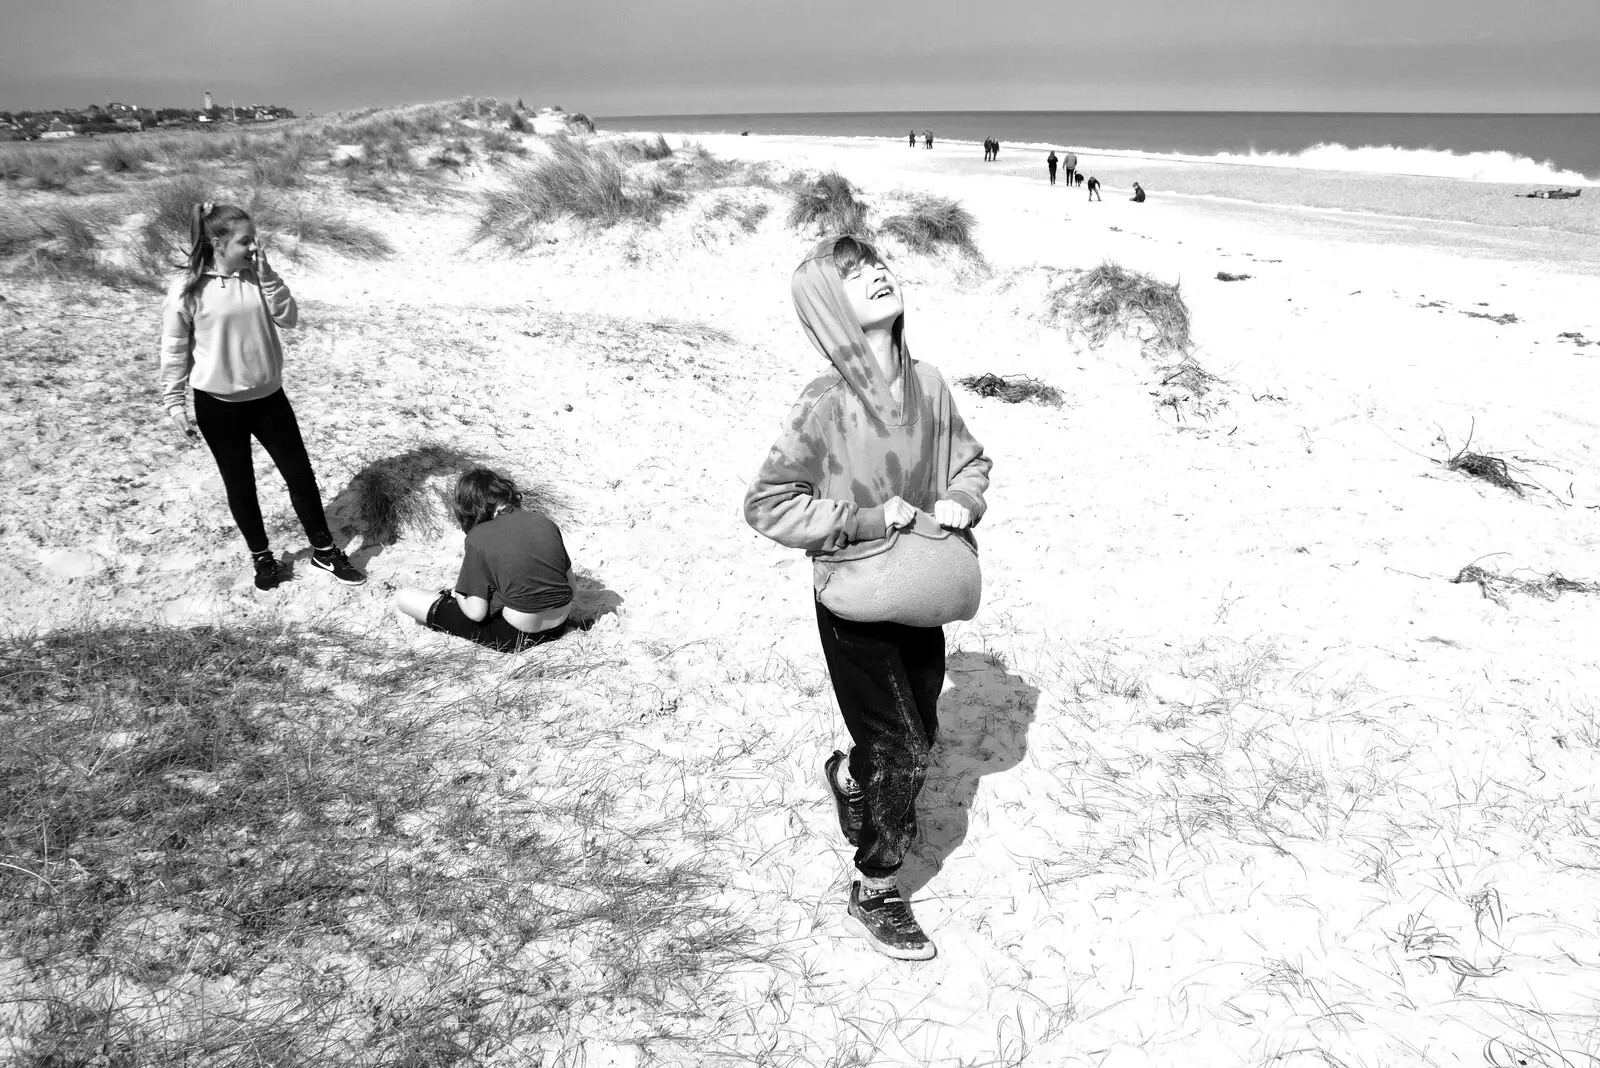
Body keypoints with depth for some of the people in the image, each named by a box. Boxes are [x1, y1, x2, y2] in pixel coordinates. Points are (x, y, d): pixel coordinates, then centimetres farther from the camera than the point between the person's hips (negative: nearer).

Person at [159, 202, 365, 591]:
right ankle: (262, 557, 31)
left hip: (268, 397, 3)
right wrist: (174, 404, -7)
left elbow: (288, 318, -9)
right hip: (218, 405, -3)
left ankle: (324, 551, 23)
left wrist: (267, 275, -19)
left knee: (301, 475, 7)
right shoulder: (187, 288, -14)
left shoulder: (257, 275, -2)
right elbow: (174, 350, -8)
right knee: (240, 486, 11)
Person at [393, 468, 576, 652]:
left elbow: (476, 612, -12)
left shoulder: (479, 537, -12)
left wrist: (459, 593, 9)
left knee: (404, 598, 1)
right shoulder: (546, 522, 2)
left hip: (515, 636, -7)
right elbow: (572, 585, 8)